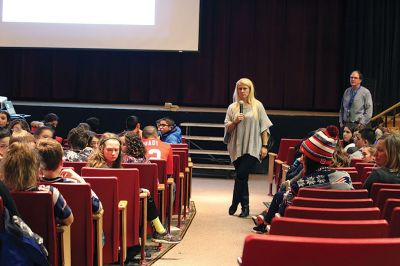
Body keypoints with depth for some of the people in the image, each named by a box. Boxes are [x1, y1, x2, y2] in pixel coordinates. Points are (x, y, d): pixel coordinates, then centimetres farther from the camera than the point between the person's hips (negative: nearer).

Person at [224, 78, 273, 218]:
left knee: (241, 174, -14)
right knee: (242, 177, 6)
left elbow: (264, 127, 3)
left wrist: (264, 146, -3)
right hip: (237, 148, 3)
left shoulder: (257, 106, 3)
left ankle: (234, 204, 1)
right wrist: (235, 122, -11)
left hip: (252, 148, -3)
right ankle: (245, 207, 14)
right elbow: (227, 128, 9)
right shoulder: (232, 107, 9)